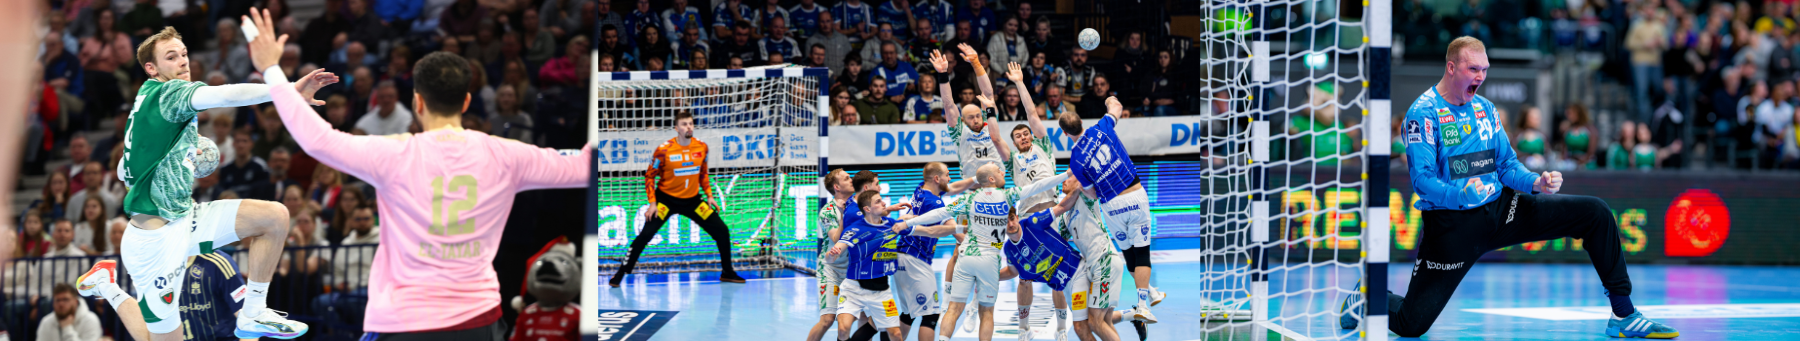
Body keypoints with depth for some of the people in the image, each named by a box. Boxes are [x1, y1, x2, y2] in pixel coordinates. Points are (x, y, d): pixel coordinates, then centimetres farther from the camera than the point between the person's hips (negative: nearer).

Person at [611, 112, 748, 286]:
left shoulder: (702, 148, -3)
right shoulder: (664, 150, -15)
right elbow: (650, 176, -6)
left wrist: (709, 196, 6)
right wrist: (652, 203, -12)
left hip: (692, 200, 4)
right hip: (666, 198, -4)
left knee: (722, 231, -2)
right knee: (645, 235, -16)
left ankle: (727, 273, 16)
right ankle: (621, 274, -5)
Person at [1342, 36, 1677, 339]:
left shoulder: (1484, 108, 10)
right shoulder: (1423, 113, -12)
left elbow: (1507, 165, 12)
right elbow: (1422, 180, -20)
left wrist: (1536, 183, -9)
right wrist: (1460, 194, -39)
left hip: (1500, 208, 6)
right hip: (1451, 224, -6)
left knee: (1595, 213, -6)